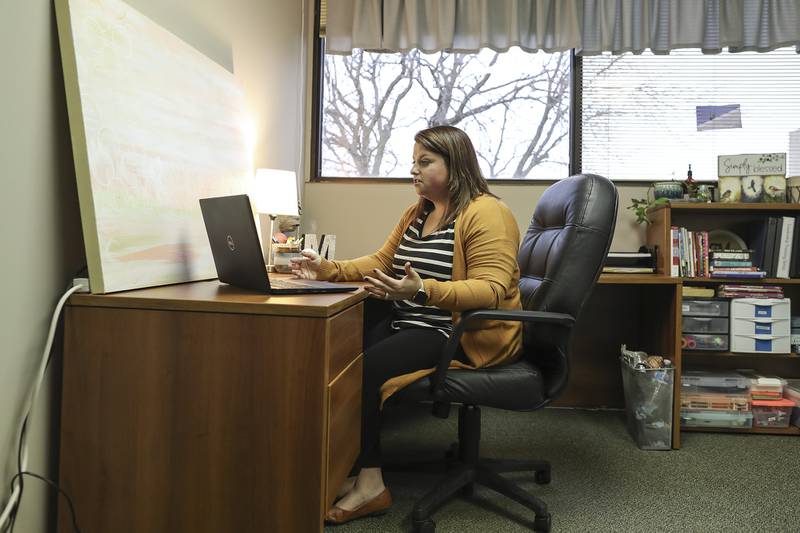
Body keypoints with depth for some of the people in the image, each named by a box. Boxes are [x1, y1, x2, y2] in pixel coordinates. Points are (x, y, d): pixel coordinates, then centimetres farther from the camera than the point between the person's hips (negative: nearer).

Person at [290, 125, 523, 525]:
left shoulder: (486, 214, -13)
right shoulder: (418, 211, 15)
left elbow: (491, 290, -23)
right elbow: (381, 261, 18)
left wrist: (422, 290, -37)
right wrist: (330, 270, 3)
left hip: (465, 335, -8)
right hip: (410, 322, 8)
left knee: (365, 366, -24)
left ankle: (369, 483, -9)